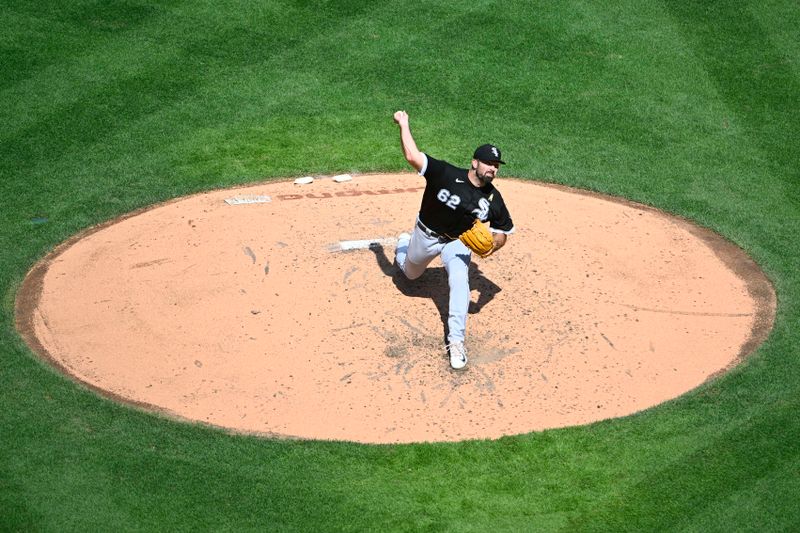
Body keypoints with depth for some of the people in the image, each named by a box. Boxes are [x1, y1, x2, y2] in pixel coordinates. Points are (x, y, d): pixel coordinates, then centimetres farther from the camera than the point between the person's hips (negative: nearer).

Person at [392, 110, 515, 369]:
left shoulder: (493, 199, -18)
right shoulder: (445, 174, -29)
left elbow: (503, 231, -6)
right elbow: (412, 156, -36)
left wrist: (494, 244, -28)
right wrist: (403, 124, -32)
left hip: (458, 242, 0)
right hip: (426, 235, 0)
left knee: (460, 282, -27)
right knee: (411, 273, 27)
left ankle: (456, 341, -22)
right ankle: (404, 243, 64)